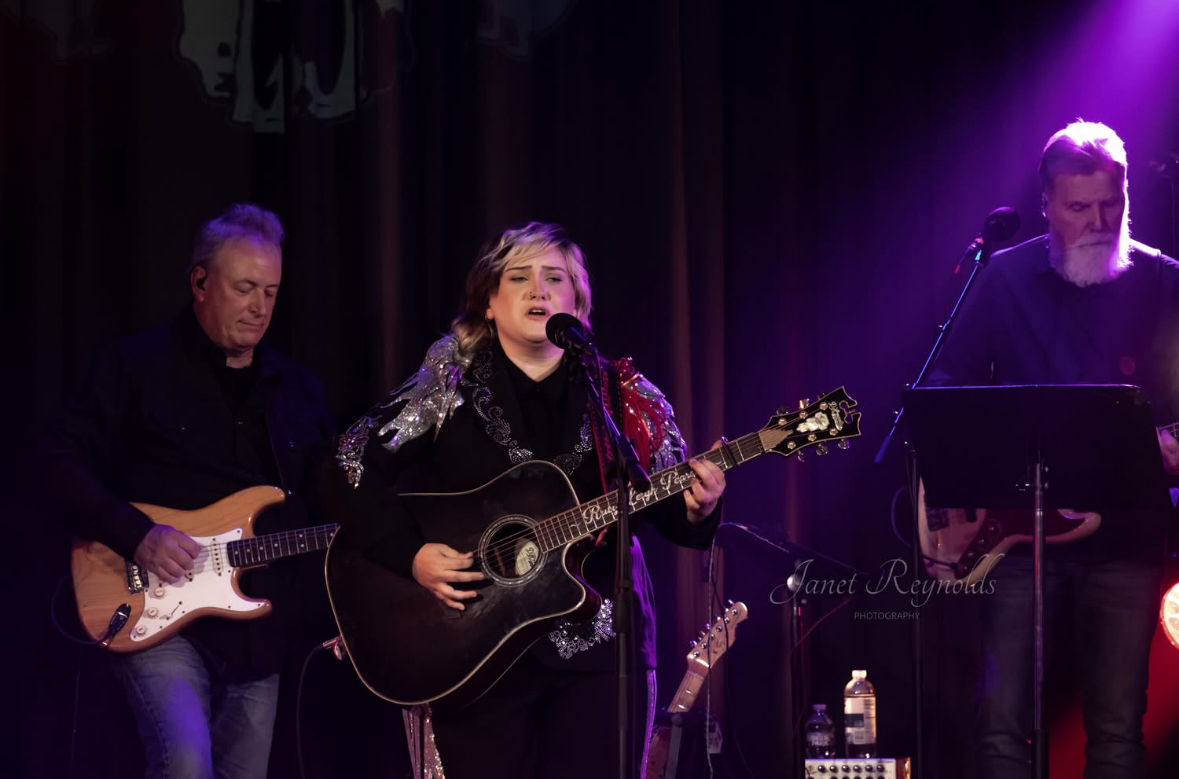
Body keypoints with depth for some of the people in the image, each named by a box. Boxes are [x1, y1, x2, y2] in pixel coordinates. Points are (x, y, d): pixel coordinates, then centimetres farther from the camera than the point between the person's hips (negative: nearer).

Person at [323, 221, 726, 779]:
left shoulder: (628, 400, 5)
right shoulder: (451, 388, 1)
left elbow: (671, 513, 3)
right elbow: (349, 468, -2)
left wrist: (697, 509, -20)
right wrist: (412, 554, -14)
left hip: (597, 651, 1)